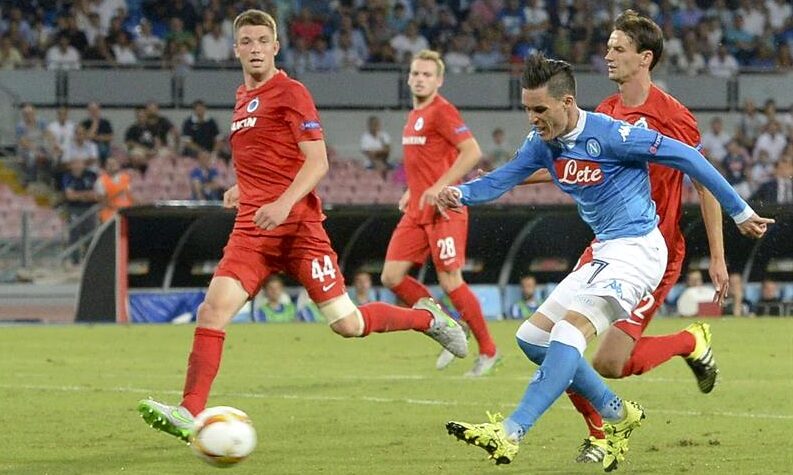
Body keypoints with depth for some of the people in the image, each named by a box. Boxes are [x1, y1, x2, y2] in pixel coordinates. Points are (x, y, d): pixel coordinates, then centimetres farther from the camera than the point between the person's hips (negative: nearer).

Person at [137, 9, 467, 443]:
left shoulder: (290, 93, -5)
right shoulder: (243, 98, 17)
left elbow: (317, 162, -12)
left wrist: (284, 203, -25)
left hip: (299, 225, -6)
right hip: (252, 229, 6)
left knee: (346, 324, -3)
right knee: (213, 309, -14)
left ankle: (426, 316, 23)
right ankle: (189, 414, -18)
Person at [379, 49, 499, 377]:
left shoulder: (441, 111, -11)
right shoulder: (414, 115, 16)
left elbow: (472, 152, -20)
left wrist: (439, 187, -23)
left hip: (444, 211, -9)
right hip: (417, 212, 9)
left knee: (450, 282, -8)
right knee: (391, 276, 0)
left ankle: (488, 350, 7)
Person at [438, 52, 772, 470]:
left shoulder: (610, 135, -19)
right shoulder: (543, 141, 3)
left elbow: (686, 158, -13)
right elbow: (503, 179, 6)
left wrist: (740, 212, -8)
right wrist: (461, 193, -18)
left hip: (637, 248, -9)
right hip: (603, 253, 9)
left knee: (570, 329, -26)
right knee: (533, 337, 7)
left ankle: (511, 433, -35)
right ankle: (617, 415, 17)